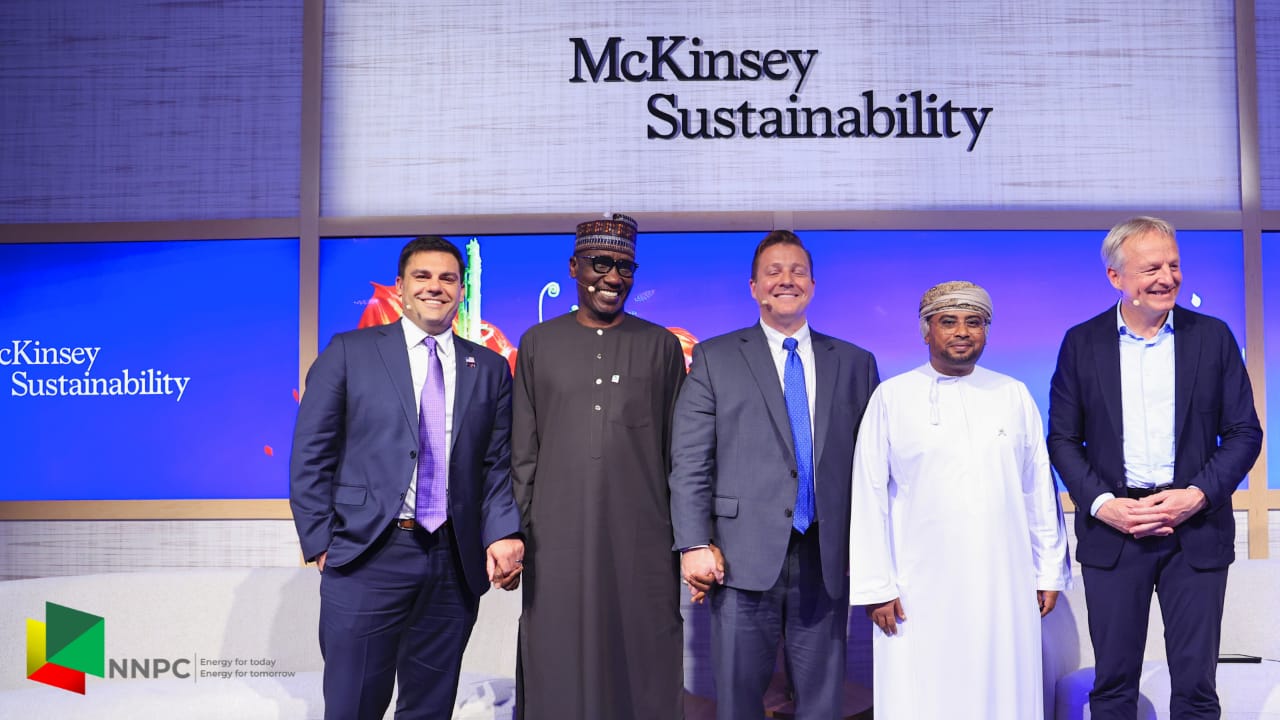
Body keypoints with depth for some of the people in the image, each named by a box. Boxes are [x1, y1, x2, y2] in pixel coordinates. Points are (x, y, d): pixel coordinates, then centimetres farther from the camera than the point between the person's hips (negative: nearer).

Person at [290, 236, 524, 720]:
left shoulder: (491, 369, 11)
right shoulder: (349, 352, 3)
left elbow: (498, 465, 7)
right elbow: (311, 455, 2)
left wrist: (503, 535, -9)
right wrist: (321, 544, -5)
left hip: (455, 564, 3)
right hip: (368, 557, -2)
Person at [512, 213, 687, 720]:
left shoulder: (661, 346, 6)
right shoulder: (539, 344, 8)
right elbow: (523, 450, 8)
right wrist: (516, 530, 2)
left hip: (641, 539, 0)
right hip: (558, 539, 1)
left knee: (640, 667, 4)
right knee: (560, 667, 6)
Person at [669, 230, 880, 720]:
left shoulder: (855, 363, 11)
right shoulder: (715, 358, 5)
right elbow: (689, 462, -1)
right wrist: (694, 544, -8)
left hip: (827, 558, 2)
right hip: (744, 556, -2)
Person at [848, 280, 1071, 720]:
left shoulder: (1014, 395, 8)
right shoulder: (891, 397, 0)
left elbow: (1039, 489, 10)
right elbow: (868, 497, -1)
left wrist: (1049, 572, 9)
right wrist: (876, 586, -5)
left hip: (1004, 588, 2)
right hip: (920, 593, -2)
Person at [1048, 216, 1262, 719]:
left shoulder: (1213, 336, 2)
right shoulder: (1082, 342, 2)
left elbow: (1244, 432, 3)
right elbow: (1063, 438, 4)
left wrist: (1198, 495, -11)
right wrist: (1101, 503, -10)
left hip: (1196, 529, 0)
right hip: (1112, 528, 0)